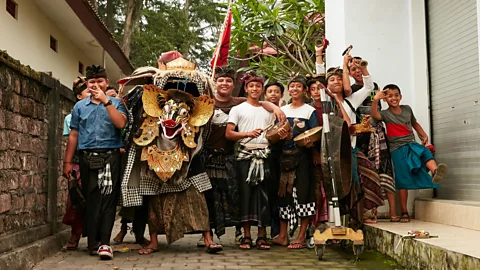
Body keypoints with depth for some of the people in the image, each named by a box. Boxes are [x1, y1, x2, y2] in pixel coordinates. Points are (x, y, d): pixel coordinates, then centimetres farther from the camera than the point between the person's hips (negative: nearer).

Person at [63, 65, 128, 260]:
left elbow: (121, 123, -11)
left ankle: (104, 242, -9)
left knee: (108, 198, -8)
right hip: (87, 157, 2)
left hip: (110, 156, -2)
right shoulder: (79, 106, 14)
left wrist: (106, 101, -13)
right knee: (91, 199, 3)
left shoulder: (115, 103, 8)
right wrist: (67, 161, 11)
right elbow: (74, 135, 15)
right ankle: (93, 242, 8)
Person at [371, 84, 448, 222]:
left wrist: (424, 135, 15)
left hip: (412, 144, 3)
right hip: (398, 149, -3)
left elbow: (414, 123, 28)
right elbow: (374, 115, -23)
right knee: (403, 180, -3)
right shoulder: (386, 114, -1)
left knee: (425, 152, -31)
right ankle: (404, 212, 5)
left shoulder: (407, 109, 12)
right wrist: (375, 100, -38)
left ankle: (435, 172, -62)